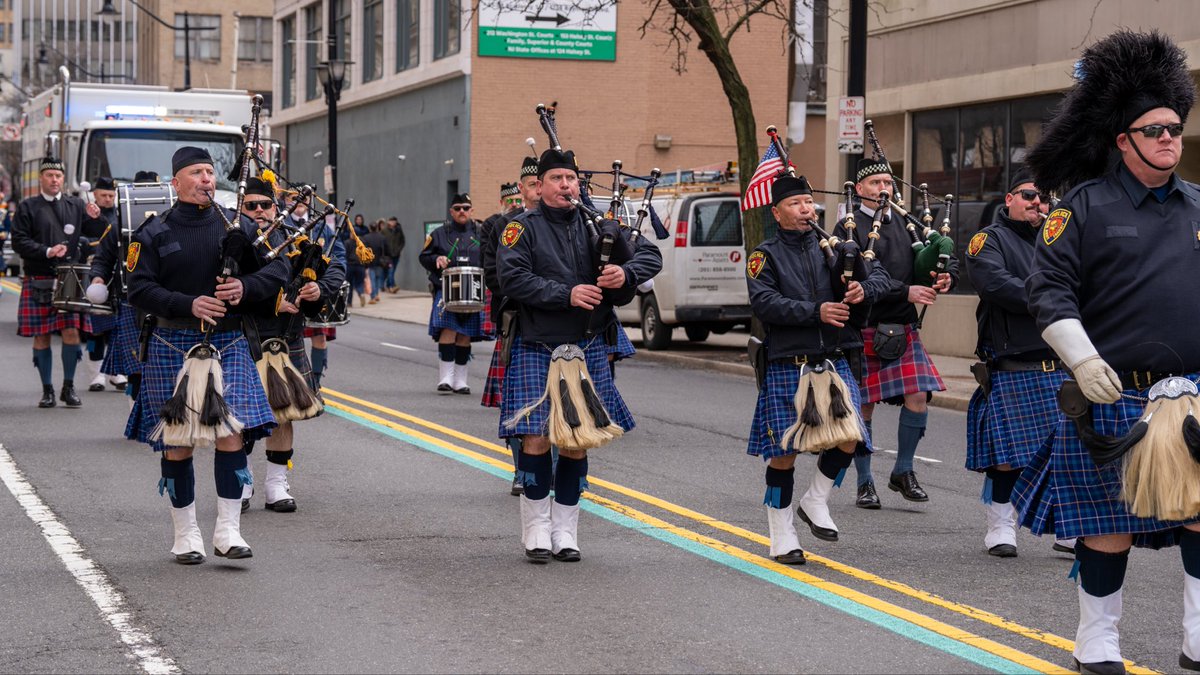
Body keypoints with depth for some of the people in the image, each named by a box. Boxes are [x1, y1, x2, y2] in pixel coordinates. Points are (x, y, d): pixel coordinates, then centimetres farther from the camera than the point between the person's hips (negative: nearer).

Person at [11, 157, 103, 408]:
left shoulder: (76, 205, 11)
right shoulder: (27, 207, 6)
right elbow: (19, 241, -1)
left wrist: (94, 218, -8)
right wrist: (47, 252, -13)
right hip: (38, 281, -1)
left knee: (72, 332, -6)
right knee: (41, 337, 1)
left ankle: (68, 387, 8)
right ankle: (47, 390, 12)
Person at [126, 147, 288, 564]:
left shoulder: (239, 227, 7)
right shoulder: (154, 233, 0)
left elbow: (278, 269, 7)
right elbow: (139, 289, -6)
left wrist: (245, 287, -13)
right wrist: (189, 304, -19)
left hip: (228, 344, 1)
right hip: (172, 347, -1)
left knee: (232, 431, -10)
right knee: (177, 442, 3)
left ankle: (228, 530, -2)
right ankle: (186, 535, 14)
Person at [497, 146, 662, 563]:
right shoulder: (523, 229, -1)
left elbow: (650, 254, 8)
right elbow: (512, 279, -14)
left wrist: (626, 274, -14)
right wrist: (567, 295, -21)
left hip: (588, 350, 3)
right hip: (536, 351, -3)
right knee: (536, 438, -8)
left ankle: (565, 529, 17)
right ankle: (537, 527, 7)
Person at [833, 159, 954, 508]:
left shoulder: (906, 224, 13)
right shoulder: (848, 229, -4)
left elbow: (949, 259, 15)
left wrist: (945, 277, -9)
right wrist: (905, 291, -22)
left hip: (904, 329, 5)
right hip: (864, 331, -4)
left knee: (918, 399, -4)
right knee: (863, 408, 2)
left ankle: (902, 472, 15)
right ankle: (865, 483, 15)